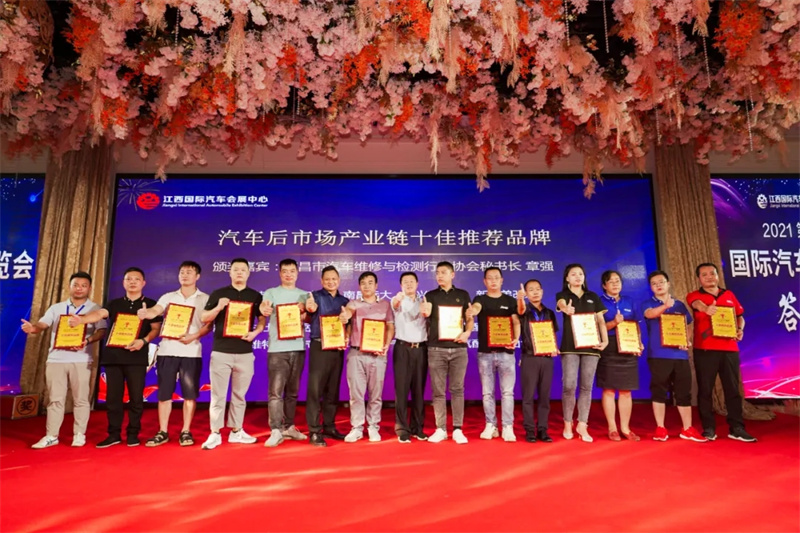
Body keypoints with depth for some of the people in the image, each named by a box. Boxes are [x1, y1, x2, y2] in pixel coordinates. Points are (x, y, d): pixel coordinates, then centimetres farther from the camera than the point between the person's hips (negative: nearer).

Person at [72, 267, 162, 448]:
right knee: (113, 397, 6)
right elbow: (99, 314, -6)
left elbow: (156, 328, 1)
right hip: (113, 355, 3)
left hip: (137, 356, -3)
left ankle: (133, 434, 12)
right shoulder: (114, 304, 12)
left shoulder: (150, 304, 5)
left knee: (136, 397, 1)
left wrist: (144, 341, -17)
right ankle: (114, 434, 17)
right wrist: (81, 319, -27)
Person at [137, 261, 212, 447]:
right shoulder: (168, 297, 12)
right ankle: (162, 432, 16)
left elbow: (209, 325, -1)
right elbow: (155, 311, -6)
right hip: (167, 350, 2)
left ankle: (186, 431, 13)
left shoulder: (205, 299, 6)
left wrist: (194, 336, -17)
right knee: (164, 392, 6)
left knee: (190, 393, 2)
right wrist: (145, 313, -29)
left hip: (191, 352, -2)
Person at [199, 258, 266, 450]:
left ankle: (236, 431, 20)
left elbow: (263, 319, 9)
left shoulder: (256, 296, 7)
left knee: (239, 395, 10)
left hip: (245, 353, 1)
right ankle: (215, 433, 11)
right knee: (218, 394, 2)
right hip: (221, 352, -1)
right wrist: (218, 308, -15)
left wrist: (255, 332, -10)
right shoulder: (218, 294, 4)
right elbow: (204, 318, 3)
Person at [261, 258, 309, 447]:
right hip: (277, 348, -3)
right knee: (276, 391, -7)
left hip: (298, 348, 3)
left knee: (292, 391, 12)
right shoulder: (271, 292, 4)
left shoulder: (305, 295, 13)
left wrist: (302, 313, -17)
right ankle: (276, 431, -3)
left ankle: (289, 427, 23)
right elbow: (264, 306, -15)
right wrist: (264, 309, -39)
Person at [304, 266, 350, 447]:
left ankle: (329, 427, 21)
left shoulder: (344, 301, 11)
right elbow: (309, 319, -18)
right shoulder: (316, 296, -1)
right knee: (315, 389, -5)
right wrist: (310, 310, -41)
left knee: (333, 390, 10)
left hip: (338, 348, 4)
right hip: (319, 347, -4)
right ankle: (314, 432, 1)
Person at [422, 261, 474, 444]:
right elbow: (425, 319, 7)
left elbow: (470, 319, 11)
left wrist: (467, 332, -9)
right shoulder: (430, 296, 9)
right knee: (438, 390, 2)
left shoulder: (463, 295, 10)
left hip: (458, 348, 0)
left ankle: (457, 429, 9)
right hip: (436, 348, 0)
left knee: (457, 389, 2)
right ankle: (440, 429, 10)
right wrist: (424, 313, -15)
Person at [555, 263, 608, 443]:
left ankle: (582, 425, 12)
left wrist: (605, 340, -5)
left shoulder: (593, 297, 15)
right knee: (569, 386, -7)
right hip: (570, 346, -3)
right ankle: (567, 423, 11)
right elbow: (561, 304, -21)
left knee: (586, 386, 3)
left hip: (591, 345, 3)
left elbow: (601, 320, 10)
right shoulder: (562, 295, 4)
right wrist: (566, 309, -45)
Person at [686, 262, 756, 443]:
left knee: (732, 388, 6)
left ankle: (736, 428, 15)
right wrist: (706, 308, -46)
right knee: (705, 389, 1)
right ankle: (708, 428, 8)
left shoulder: (729, 295, 15)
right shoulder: (694, 296, 1)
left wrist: (740, 329, 0)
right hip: (705, 350, -3)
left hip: (730, 349, 3)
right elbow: (697, 304, -22)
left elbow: (740, 316, 21)